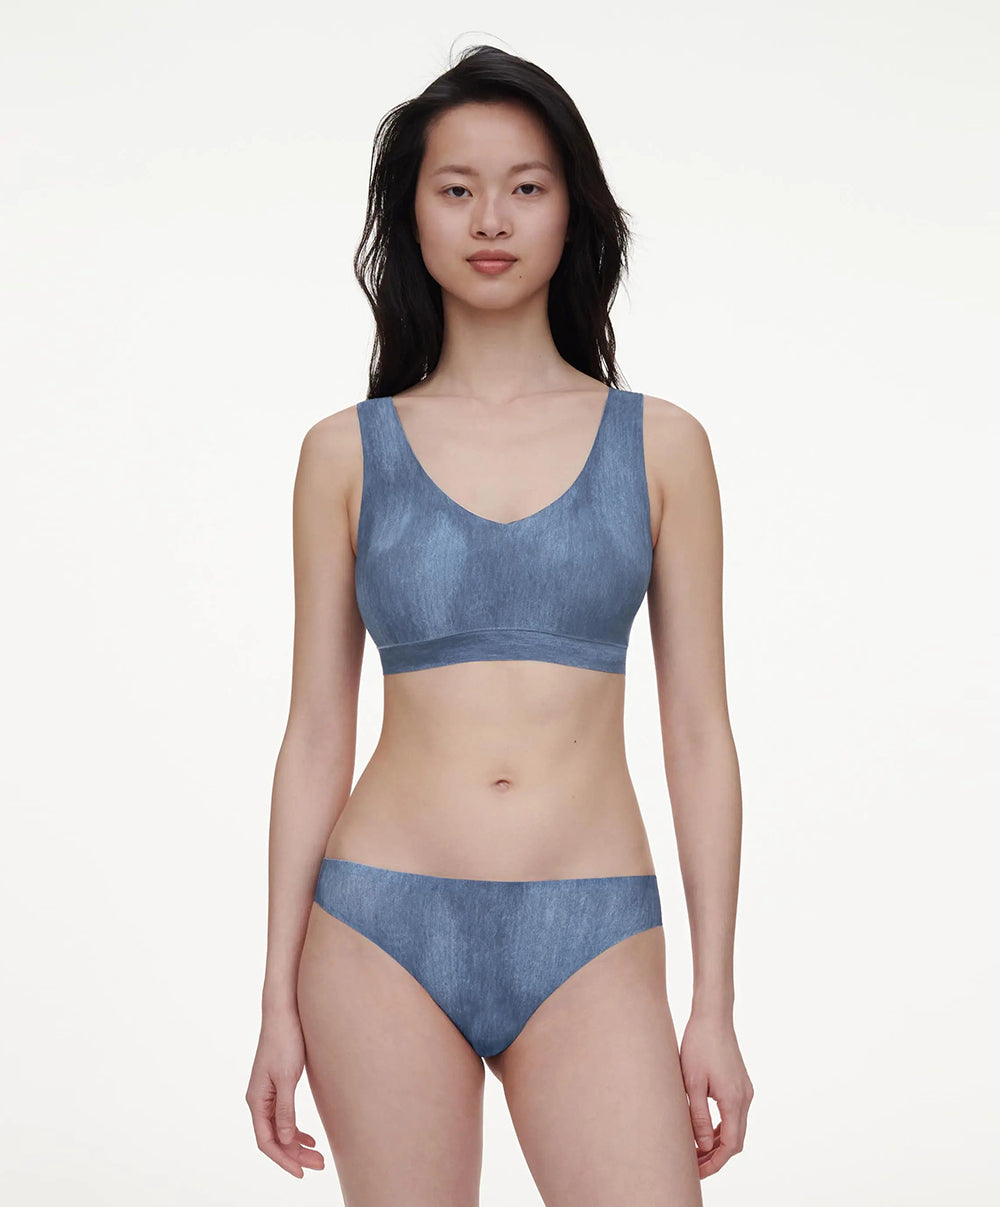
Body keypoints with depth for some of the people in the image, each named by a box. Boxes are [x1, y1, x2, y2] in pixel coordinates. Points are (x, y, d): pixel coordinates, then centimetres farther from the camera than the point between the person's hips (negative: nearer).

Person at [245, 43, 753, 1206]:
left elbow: (697, 737, 4)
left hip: (591, 942, 0)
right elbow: (316, 733, 6)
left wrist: (715, 1006, 2)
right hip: (384, 932, 0)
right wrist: (280, 993, 4)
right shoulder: (347, 451, 5)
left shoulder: (659, 444, 4)